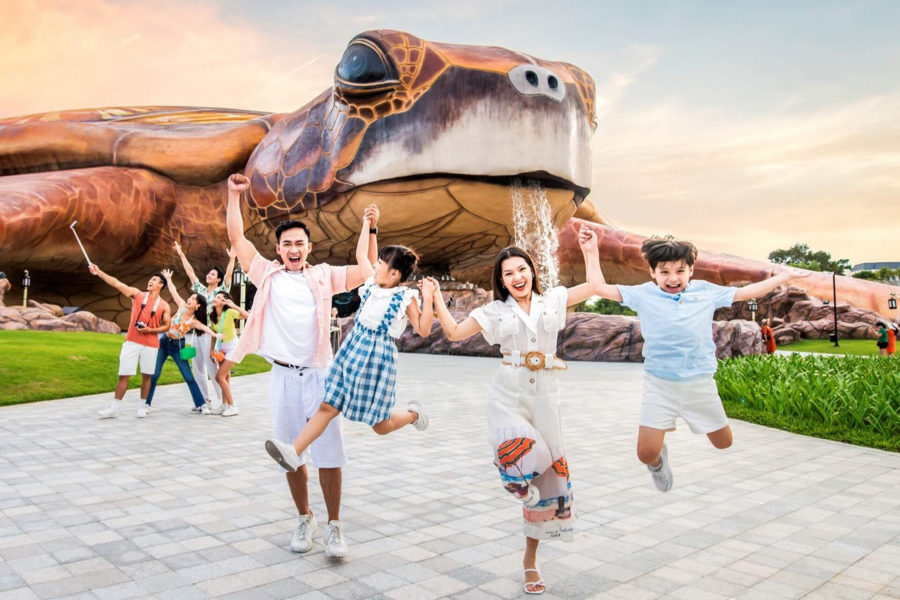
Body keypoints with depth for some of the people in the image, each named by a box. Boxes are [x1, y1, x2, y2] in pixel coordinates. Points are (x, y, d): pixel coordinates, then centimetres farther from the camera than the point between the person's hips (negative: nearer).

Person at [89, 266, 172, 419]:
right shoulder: (137, 294, 6)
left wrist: (151, 330, -12)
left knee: (146, 375, 5)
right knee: (123, 375, 0)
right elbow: (116, 283, 0)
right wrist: (99, 272, -8)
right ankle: (114, 409, 5)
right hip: (132, 342, 1)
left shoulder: (164, 306, 2)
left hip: (151, 344, 0)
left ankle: (142, 406, 18)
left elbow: (166, 326, 4)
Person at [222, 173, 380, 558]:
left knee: (329, 454, -2)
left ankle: (334, 525, 11)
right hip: (283, 377, 2)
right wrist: (234, 194, 2)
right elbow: (237, 239, 5)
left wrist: (371, 230, -9)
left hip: (319, 375, -1)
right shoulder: (267, 274, 7)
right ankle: (305, 519, 27)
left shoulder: (323, 276, 5)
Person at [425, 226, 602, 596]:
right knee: (527, 457, -32)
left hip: (545, 398, 2)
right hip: (507, 396, -2)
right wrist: (436, 297, 2)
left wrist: (590, 249, 13)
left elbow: (594, 286, 13)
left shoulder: (553, 300, 8)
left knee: (546, 475, 7)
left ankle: (530, 559, 24)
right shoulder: (495, 311, 6)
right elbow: (454, 333, 6)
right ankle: (514, 475, 9)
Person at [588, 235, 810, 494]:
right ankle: (658, 460, 28)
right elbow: (600, 288, -6)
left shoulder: (706, 291, 2)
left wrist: (785, 275, 17)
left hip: (700, 383, 3)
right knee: (646, 453, -11)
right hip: (660, 385, -2)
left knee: (724, 443, 16)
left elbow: (747, 292, 14)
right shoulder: (644, 295, -5)